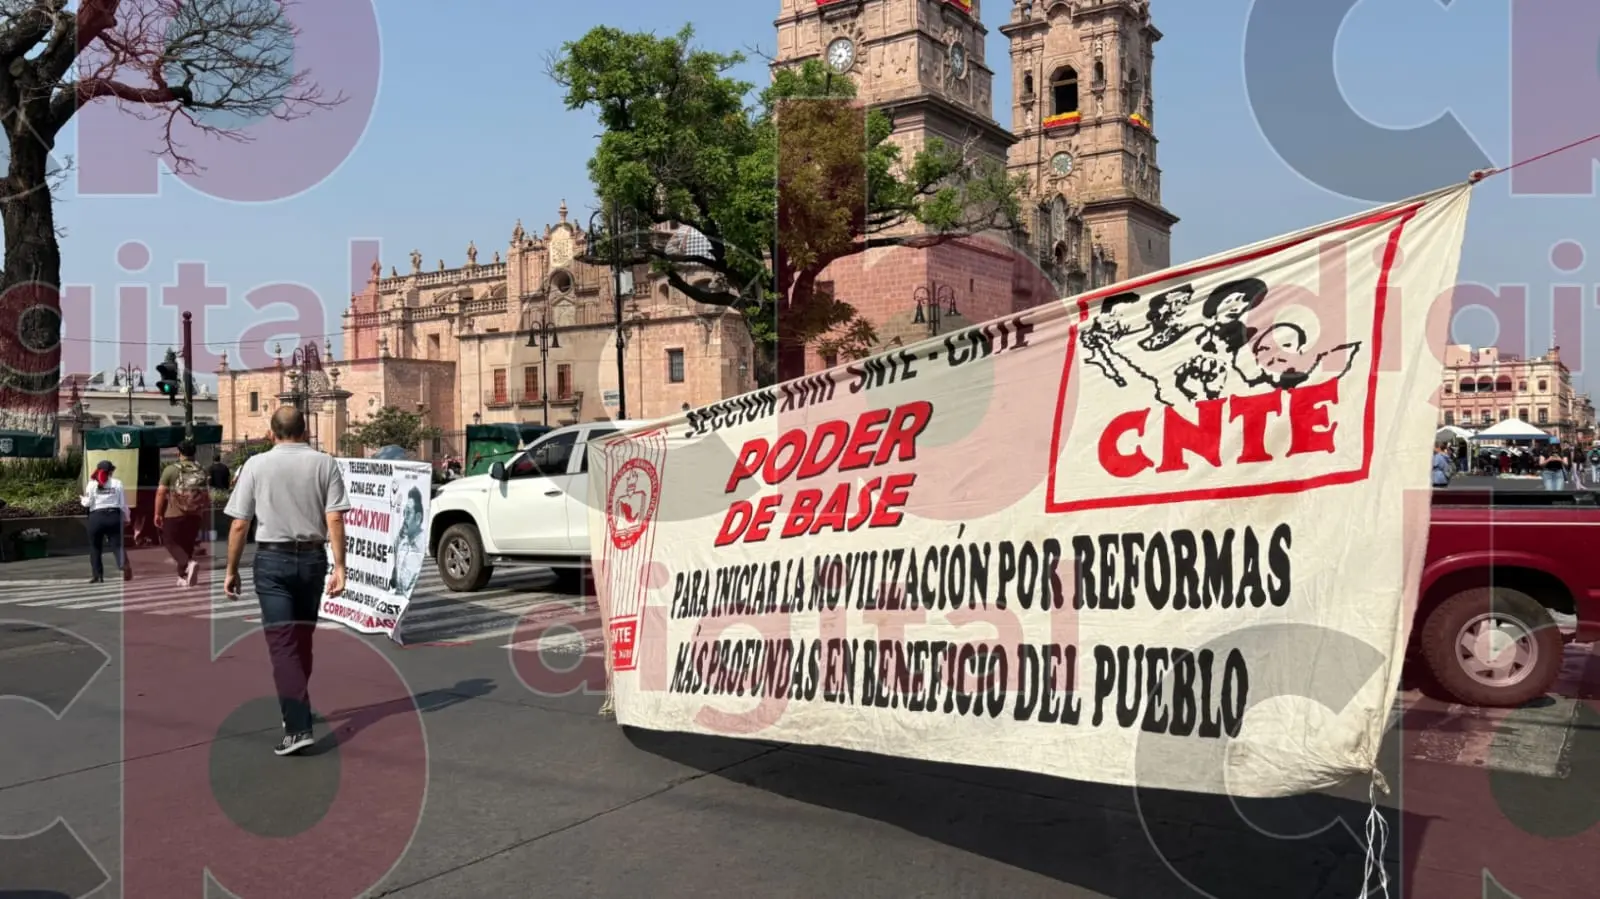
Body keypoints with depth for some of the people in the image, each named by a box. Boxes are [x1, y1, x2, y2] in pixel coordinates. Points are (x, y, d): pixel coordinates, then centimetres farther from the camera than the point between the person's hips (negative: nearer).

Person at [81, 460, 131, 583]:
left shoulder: (92, 484, 3)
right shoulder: (117, 483, 4)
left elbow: (88, 503, -3)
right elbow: (123, 503, 4)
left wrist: (82, 499, 20)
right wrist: (127, 518, 14)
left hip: (97, 517, 0)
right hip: (113, 516, 0)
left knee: (95, 547, 13)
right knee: (117, 544, -1)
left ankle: (97, 575, 10)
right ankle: (124, 565, -29)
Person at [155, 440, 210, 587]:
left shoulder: (171, 470, -6)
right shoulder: (202, 471, 3)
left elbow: (161, 493, -7)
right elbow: (207, 495, 7)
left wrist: (157, 514, 0)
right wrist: (205, 515, 17)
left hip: (174, 514, -4)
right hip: (195, 515, 4)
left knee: (171, 542, 6)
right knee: (187, 544, 14)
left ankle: (189, 563, -19)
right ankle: (183, 577, 18)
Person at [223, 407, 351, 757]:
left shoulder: (256, 465, -2)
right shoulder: (325, 463, 0)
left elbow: (239, 524, -4)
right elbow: (335, 519, -8)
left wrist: (232, 569, 5)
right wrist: (339, 567, -7)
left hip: (272, 559, -2)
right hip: (312, 557, 2)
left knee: (282, 642, -4)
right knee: (302, 638, 18)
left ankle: (298, 726, -13)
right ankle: (297, 709, 31)